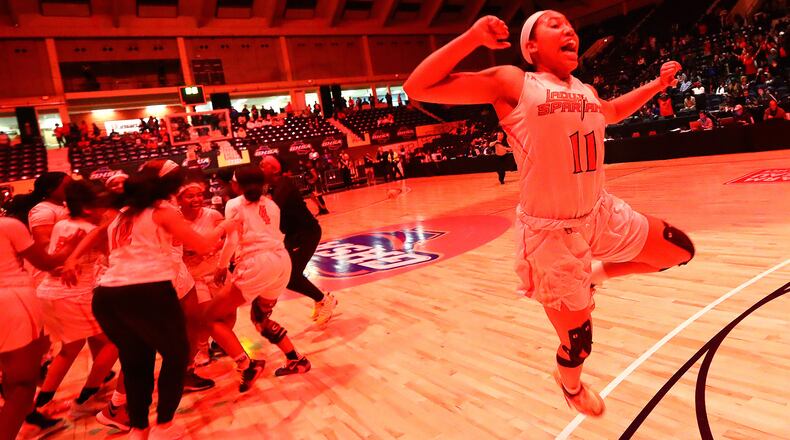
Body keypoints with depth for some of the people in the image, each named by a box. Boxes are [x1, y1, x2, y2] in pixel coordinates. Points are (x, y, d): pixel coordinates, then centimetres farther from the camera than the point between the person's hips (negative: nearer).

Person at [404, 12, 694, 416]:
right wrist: (473, 37, -24)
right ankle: (570, 383, 44)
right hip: (552, 232, -7)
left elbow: (610, 113, 36)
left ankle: (596, 273, 29)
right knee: (577, 340, 8)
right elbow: (418, 88, -17)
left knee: (681, 251, 16)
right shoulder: (511, 83, -11)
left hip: (602, 214, 7)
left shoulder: (587, 91, 10)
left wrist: (656, 85, 25)